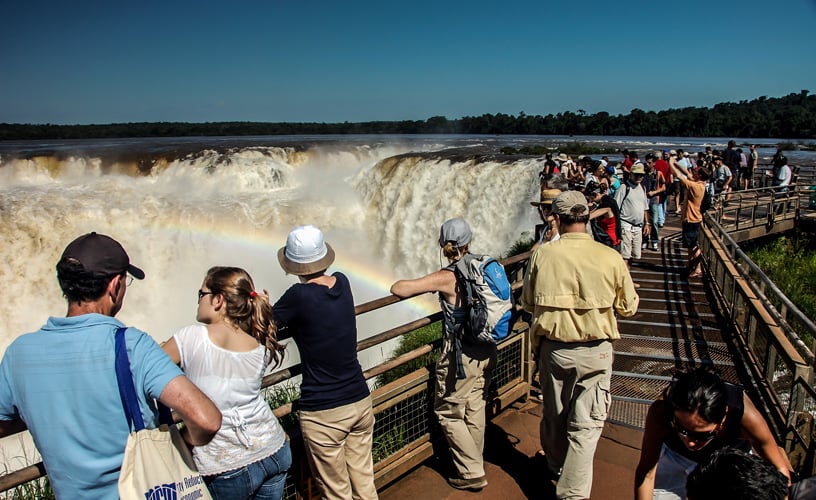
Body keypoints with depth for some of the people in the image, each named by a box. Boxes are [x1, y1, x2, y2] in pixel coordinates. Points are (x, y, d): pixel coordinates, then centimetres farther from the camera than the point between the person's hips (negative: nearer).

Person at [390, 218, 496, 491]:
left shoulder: (446, 277, -19)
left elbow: (398, 289, -25)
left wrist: (421, 285, -3)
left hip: (462, 356, -7)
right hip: (487, 351, 7)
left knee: (448, 413, 10)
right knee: (475, 408, 21)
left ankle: (472, 474, 17)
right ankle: (473, 461, 39)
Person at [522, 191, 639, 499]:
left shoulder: (542, 255, -11)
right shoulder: (610, 258, -13)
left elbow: (528, 304, 1)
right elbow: (628, 308, 0)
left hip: (552, 349, 2)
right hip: (594, 352, -2)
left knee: (553, 416, 21)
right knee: (585, 426, 9)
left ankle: (556, 467, 45)